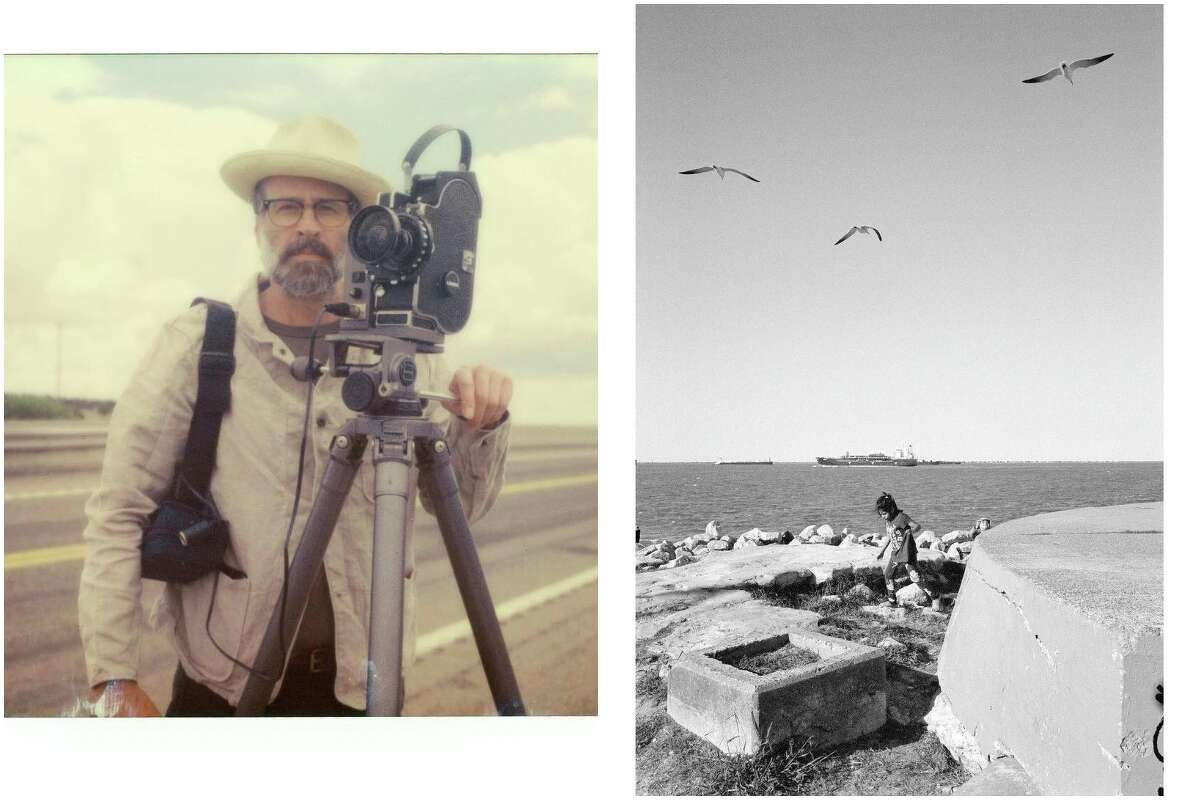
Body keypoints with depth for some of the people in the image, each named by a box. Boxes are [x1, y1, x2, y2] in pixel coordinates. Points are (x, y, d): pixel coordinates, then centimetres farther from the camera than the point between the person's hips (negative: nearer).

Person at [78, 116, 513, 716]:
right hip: (220, 685, -1)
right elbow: (119, 515, -6)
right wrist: (114, 678, -11)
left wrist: (481, 429, -19)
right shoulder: (192, 345, -7)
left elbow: (461, 503, 0)